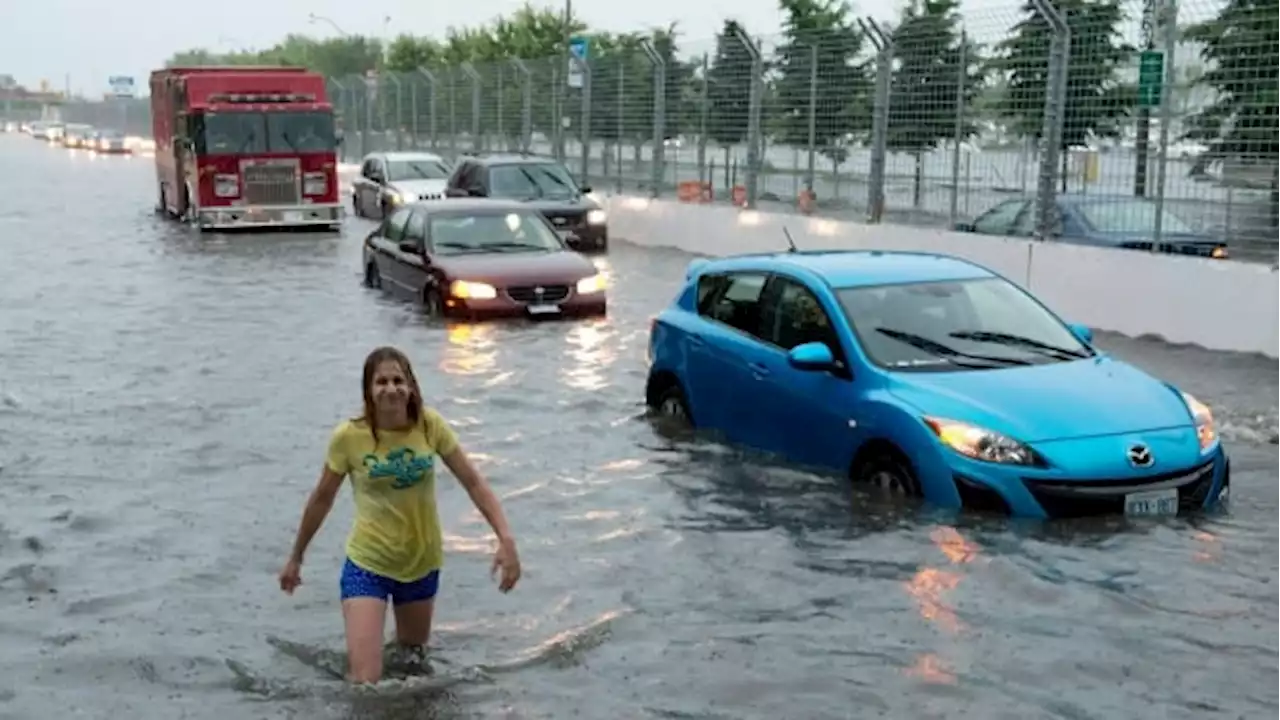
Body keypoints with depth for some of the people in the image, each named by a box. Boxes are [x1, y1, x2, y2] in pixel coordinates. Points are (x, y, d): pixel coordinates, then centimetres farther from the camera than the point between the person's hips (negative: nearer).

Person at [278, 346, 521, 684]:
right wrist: (296, 557, 8)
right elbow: (322, 499, -2)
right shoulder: (348, 436, -17)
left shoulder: (430, 425, -12)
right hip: (367, 564, -3)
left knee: (413, 656, 25)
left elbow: (473, 482, -8)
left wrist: (506, 539, -18)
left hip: (422, 562, 3)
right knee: (364, 681, -13)